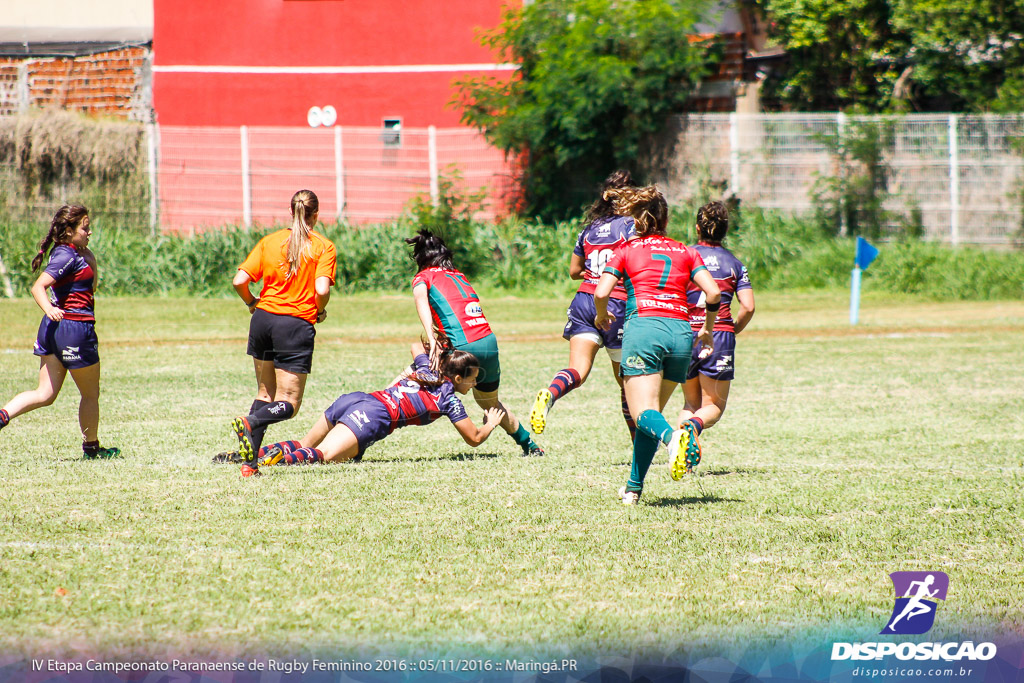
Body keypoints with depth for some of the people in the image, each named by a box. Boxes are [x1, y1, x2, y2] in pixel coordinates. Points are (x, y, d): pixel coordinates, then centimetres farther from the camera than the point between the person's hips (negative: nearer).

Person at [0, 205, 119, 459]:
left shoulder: (72, 253, 12)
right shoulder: (68, 256, -16)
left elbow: (91, 287, 24)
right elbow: (38, 287, -26)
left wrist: (88, 257, 11)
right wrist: (49, 309, -43)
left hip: (54, 326, 9)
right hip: (75, 326, -9)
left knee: (45, 394, 5)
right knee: (90, 394, 10)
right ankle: (91, 447, 23)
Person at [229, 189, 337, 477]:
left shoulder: (270, 241, 7)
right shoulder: (324, 246, -3)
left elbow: (239, 281, 0)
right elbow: (322, 289, -15)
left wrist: (252, 302, 19)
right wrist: (319, 312, 5)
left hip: (263, 318, 4)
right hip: (297, 324, -4)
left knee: (265, 393, 18)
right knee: (288, 404, 1)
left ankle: (250, 462, 5)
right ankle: (250, 422, -31)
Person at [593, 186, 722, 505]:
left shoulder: (626, 251, 14)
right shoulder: (685, 252, 20)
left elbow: (601, 292, 1)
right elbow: (713, 292, 7)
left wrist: (602, 316, 23)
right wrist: (708, 330, 23)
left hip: (644, 326, -3)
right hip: (682, 332, 3)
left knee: (643, 413, -14)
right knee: (652, 412, 16)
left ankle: (672, 436, -48)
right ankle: (634, 488, 16)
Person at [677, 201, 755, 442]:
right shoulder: (735, 264, 8)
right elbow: (747, 307, -2)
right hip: (720, 336, -1)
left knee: (691, 404, 18)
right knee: (714, 407, 7)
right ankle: (694, 425, -29)